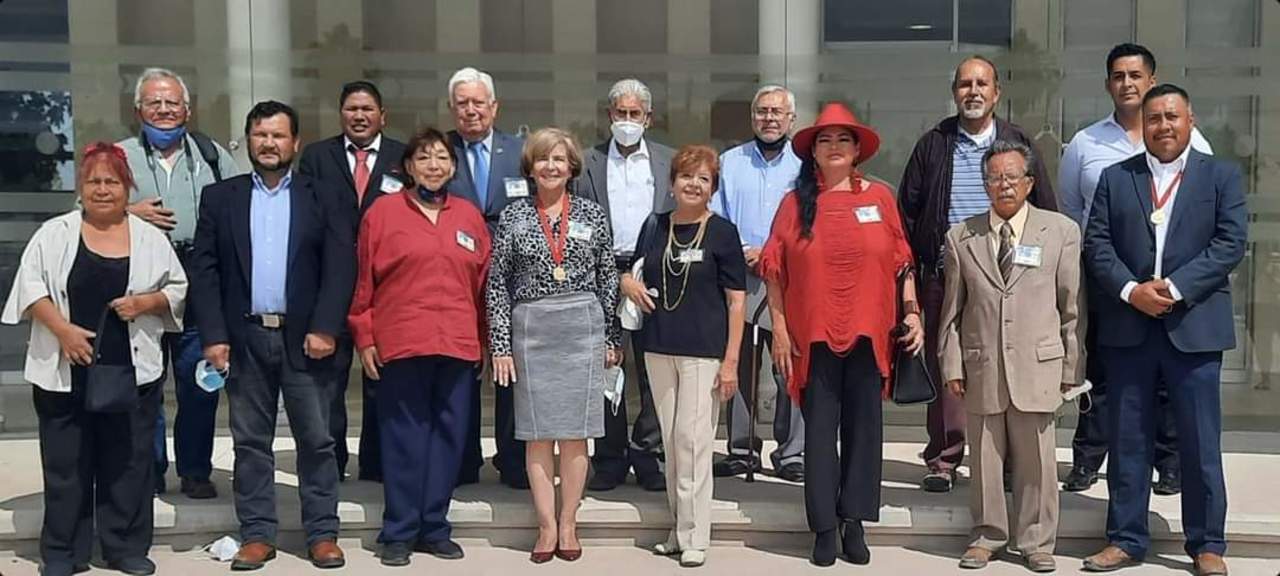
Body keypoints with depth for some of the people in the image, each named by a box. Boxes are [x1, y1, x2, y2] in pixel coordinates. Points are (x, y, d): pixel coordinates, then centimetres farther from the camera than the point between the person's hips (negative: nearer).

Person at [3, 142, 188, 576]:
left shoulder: (150, 237, 6)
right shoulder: (54, 233, 3)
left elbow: (177, 289, 9)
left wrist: (143, 303, -10)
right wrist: (63, 329, -15)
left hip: (131, 370, 1)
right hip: (65, 370, -1)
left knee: (128, 461, 5)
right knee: (65, 462, 5)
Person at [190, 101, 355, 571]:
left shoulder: (321, 198, 6)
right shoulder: (220, 197, 9)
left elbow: (340, 267, -1)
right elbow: (204, 270, 4)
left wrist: (324, 328, -11)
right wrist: (214, 335, -5)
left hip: (303, 337, -1)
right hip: (244, 338, 1)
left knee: (316, 440, 3)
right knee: (250, 442, 7)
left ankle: (322, 533, 11)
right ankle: (257, 534, 15)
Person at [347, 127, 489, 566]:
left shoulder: (470, 217, 12)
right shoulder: (383, 212, 3)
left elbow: (483, 282, 14)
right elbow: (363, 280, 3)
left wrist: (486, 338, 11)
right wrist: (364, 337, -1)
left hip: (458, 345, 3)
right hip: (401, 344, -3)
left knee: (449, 433, 6)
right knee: (404, 436, 1)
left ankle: (434, 527, 18)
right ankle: (399, 531, 11)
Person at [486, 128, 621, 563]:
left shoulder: (592, 214, 6)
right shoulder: (513, 216, 4)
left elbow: (608, 280, 8)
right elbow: (497, 285, 3)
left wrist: (612, 338, 6)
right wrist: (500, 345, -2)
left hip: (583, 329, 0)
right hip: (531, 330, 0)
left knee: (575, 431, 4)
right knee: (537, 432, 3)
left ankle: (568, 524, 14)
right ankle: (547, 526, 12)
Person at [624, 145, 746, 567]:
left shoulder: (722, 232, -5)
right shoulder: (655, 226, 7)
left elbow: (737, 299, -5)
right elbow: (633, 271, 22)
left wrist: (731, 361, -10)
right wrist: (628, 282, -3)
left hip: (704, 351, -5)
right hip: (659, 348, 5)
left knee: (693, 439, -5)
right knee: (670, 440, 11)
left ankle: (694, 537, 5)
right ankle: (679, 526, 22)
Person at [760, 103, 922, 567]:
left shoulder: (879, 197, 5)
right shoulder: (795, 202, 3)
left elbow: (900, 262, 8)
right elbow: (775, 270, 3)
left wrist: (912, 312, 1)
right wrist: (779, 328, -2)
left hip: (868, 333, 1)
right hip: (814, 335, -1)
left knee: (863, 427, 6)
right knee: (819, 429, 4)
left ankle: (854, 522, 17)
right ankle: (825, 527, 12)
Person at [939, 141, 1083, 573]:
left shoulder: (1061, 232, 5)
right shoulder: (961, 238, 8)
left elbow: (1071, 307, 5)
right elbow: (952, 310, 8)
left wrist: (1069, 368, 3)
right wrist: (951, 366, 3)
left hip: (1037, 367, -1)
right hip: (981, 367, 1)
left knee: (1036, 460, 4)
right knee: (985, 459, 8)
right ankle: (987, 535, 23)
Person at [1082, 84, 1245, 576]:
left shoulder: (1222, 176, 5)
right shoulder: (1115, 177, 9)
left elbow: (1230, 244, -5)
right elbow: (1096, 243, 2)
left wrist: (1174, 287, -16)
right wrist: (1130, 290, -13)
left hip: (1194, 327, -1)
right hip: (1127, 327, 2)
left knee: (1199, 443, 4)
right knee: (1128, 440, 8)